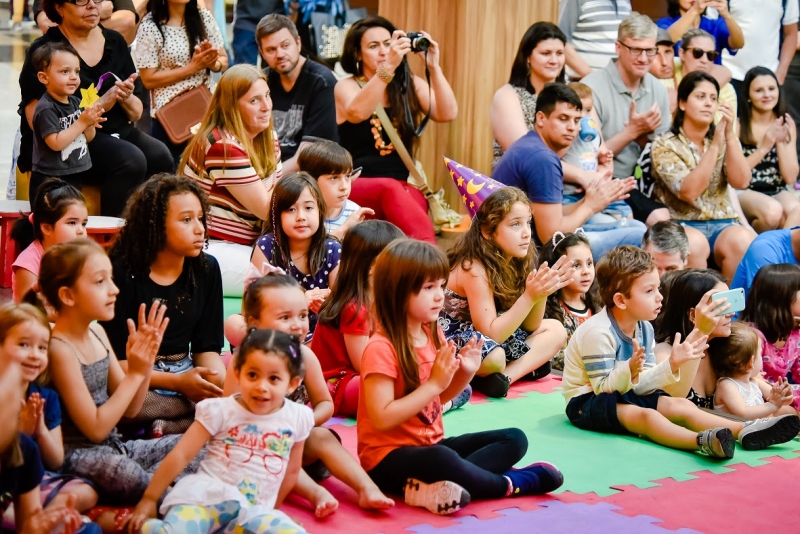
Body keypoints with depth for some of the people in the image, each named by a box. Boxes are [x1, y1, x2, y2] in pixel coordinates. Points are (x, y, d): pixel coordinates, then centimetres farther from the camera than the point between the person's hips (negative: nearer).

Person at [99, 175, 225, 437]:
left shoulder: (207, 269, 4)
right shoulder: (123, 273, -11)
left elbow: (207, 347, 6)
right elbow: (116, 361, -12)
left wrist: (217, 379, -17)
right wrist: (178, 383, -22)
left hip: (187, 373, 5)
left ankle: (167, 429, -23)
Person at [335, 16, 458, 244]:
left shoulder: (411, 84, 13)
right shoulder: (346, 86, 3)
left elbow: (447, 114, -4)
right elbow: (357, 113, -23)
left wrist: (433, 67, -15)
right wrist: (388, 67, -32)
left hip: (404, 187, 3)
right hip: (357, 187, -3)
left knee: (414, 202, -36)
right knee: (390, 189, -39)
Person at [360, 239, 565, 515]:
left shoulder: (433, 334, 6)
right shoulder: (381, 349, -18)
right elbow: (382, 419, -25)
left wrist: (464, 374, -1)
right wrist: (435, 382, -24)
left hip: (431, 445, 9)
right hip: (388, 458, -9)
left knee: (514, 439, 2)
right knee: (439, 459, -39)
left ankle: (434, 485, -22)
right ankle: (510, 483, -12)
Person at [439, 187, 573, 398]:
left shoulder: (515, 261, 1)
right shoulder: (474, 269, -23)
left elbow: (529, 326, 3)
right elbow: (491, 334, -26)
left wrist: (541, 293, -16)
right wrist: (530, 297, -30)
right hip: (452, 344, -10)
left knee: (555, 330, 4)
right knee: (494, 357, -40)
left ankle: (504, 376, -14)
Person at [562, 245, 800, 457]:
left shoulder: (644, 328, 4)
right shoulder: (597, 332, -23)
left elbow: (642, 385, 3)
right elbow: (603, 387, -23)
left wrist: (671, 365, -9)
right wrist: (629, 371, -40)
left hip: (627, 394, 9)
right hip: (587, 401, -9)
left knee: (681, 405, -9)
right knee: (645, 415, -34)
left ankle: (744, 430, -24)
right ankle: (702, 441, -59)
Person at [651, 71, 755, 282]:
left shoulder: (724, 140, 12)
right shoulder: (664, 145, -1)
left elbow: (741, 182, -5)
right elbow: (689, 191, -15)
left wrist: (730, 135, -11)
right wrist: (714, 145, -16)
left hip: (722, 224, 4)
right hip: (682, 226, -3)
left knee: (744, 240, -30)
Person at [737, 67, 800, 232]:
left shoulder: (787, 125, 8)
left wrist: (781, 142, -10)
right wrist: (763, 148, -16)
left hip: (778, 192, 3)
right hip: (744, 193, -3)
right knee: (772, 210, -34)